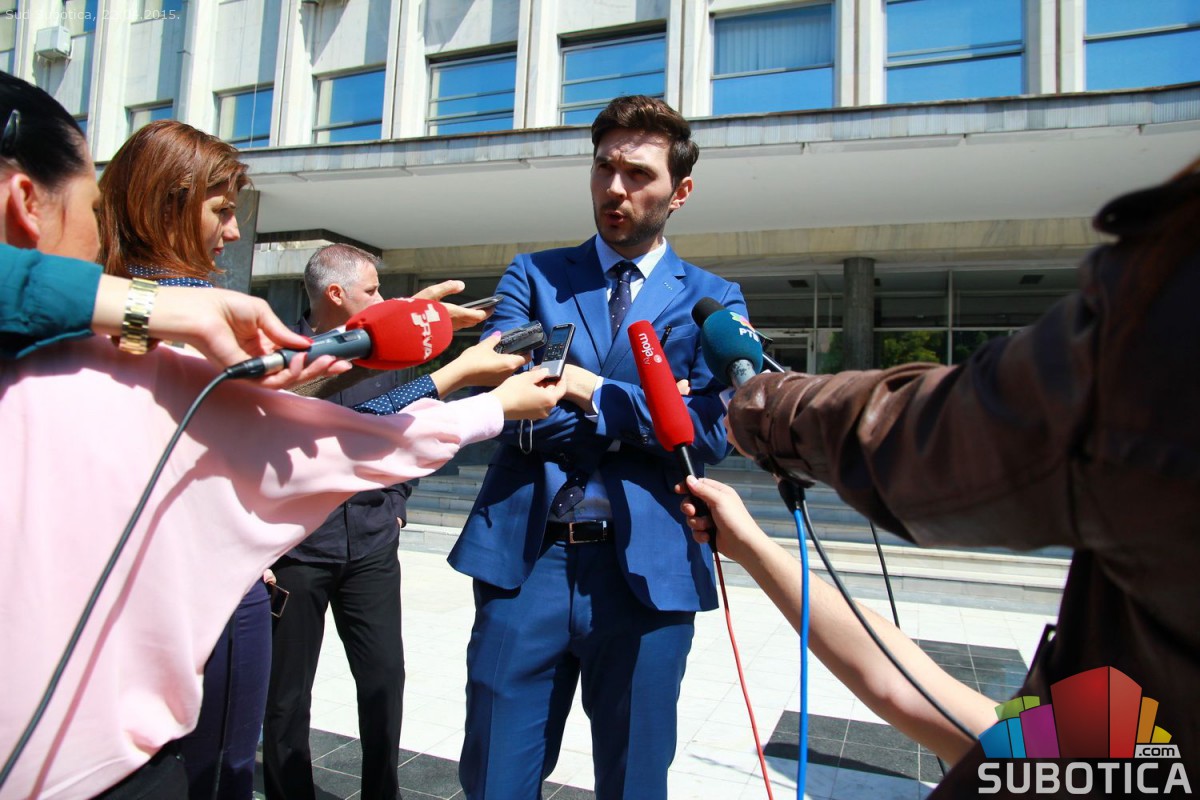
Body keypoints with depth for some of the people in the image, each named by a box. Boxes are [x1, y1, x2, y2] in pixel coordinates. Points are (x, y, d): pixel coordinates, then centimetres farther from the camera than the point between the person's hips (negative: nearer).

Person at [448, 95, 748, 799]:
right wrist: (644, 408, -11)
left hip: (647, 570, 0)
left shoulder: (713, 300, 7)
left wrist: (592, 391, -12)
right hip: (525, 559, 1)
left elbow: (713, 431, -7)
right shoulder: (534, 275, 9)